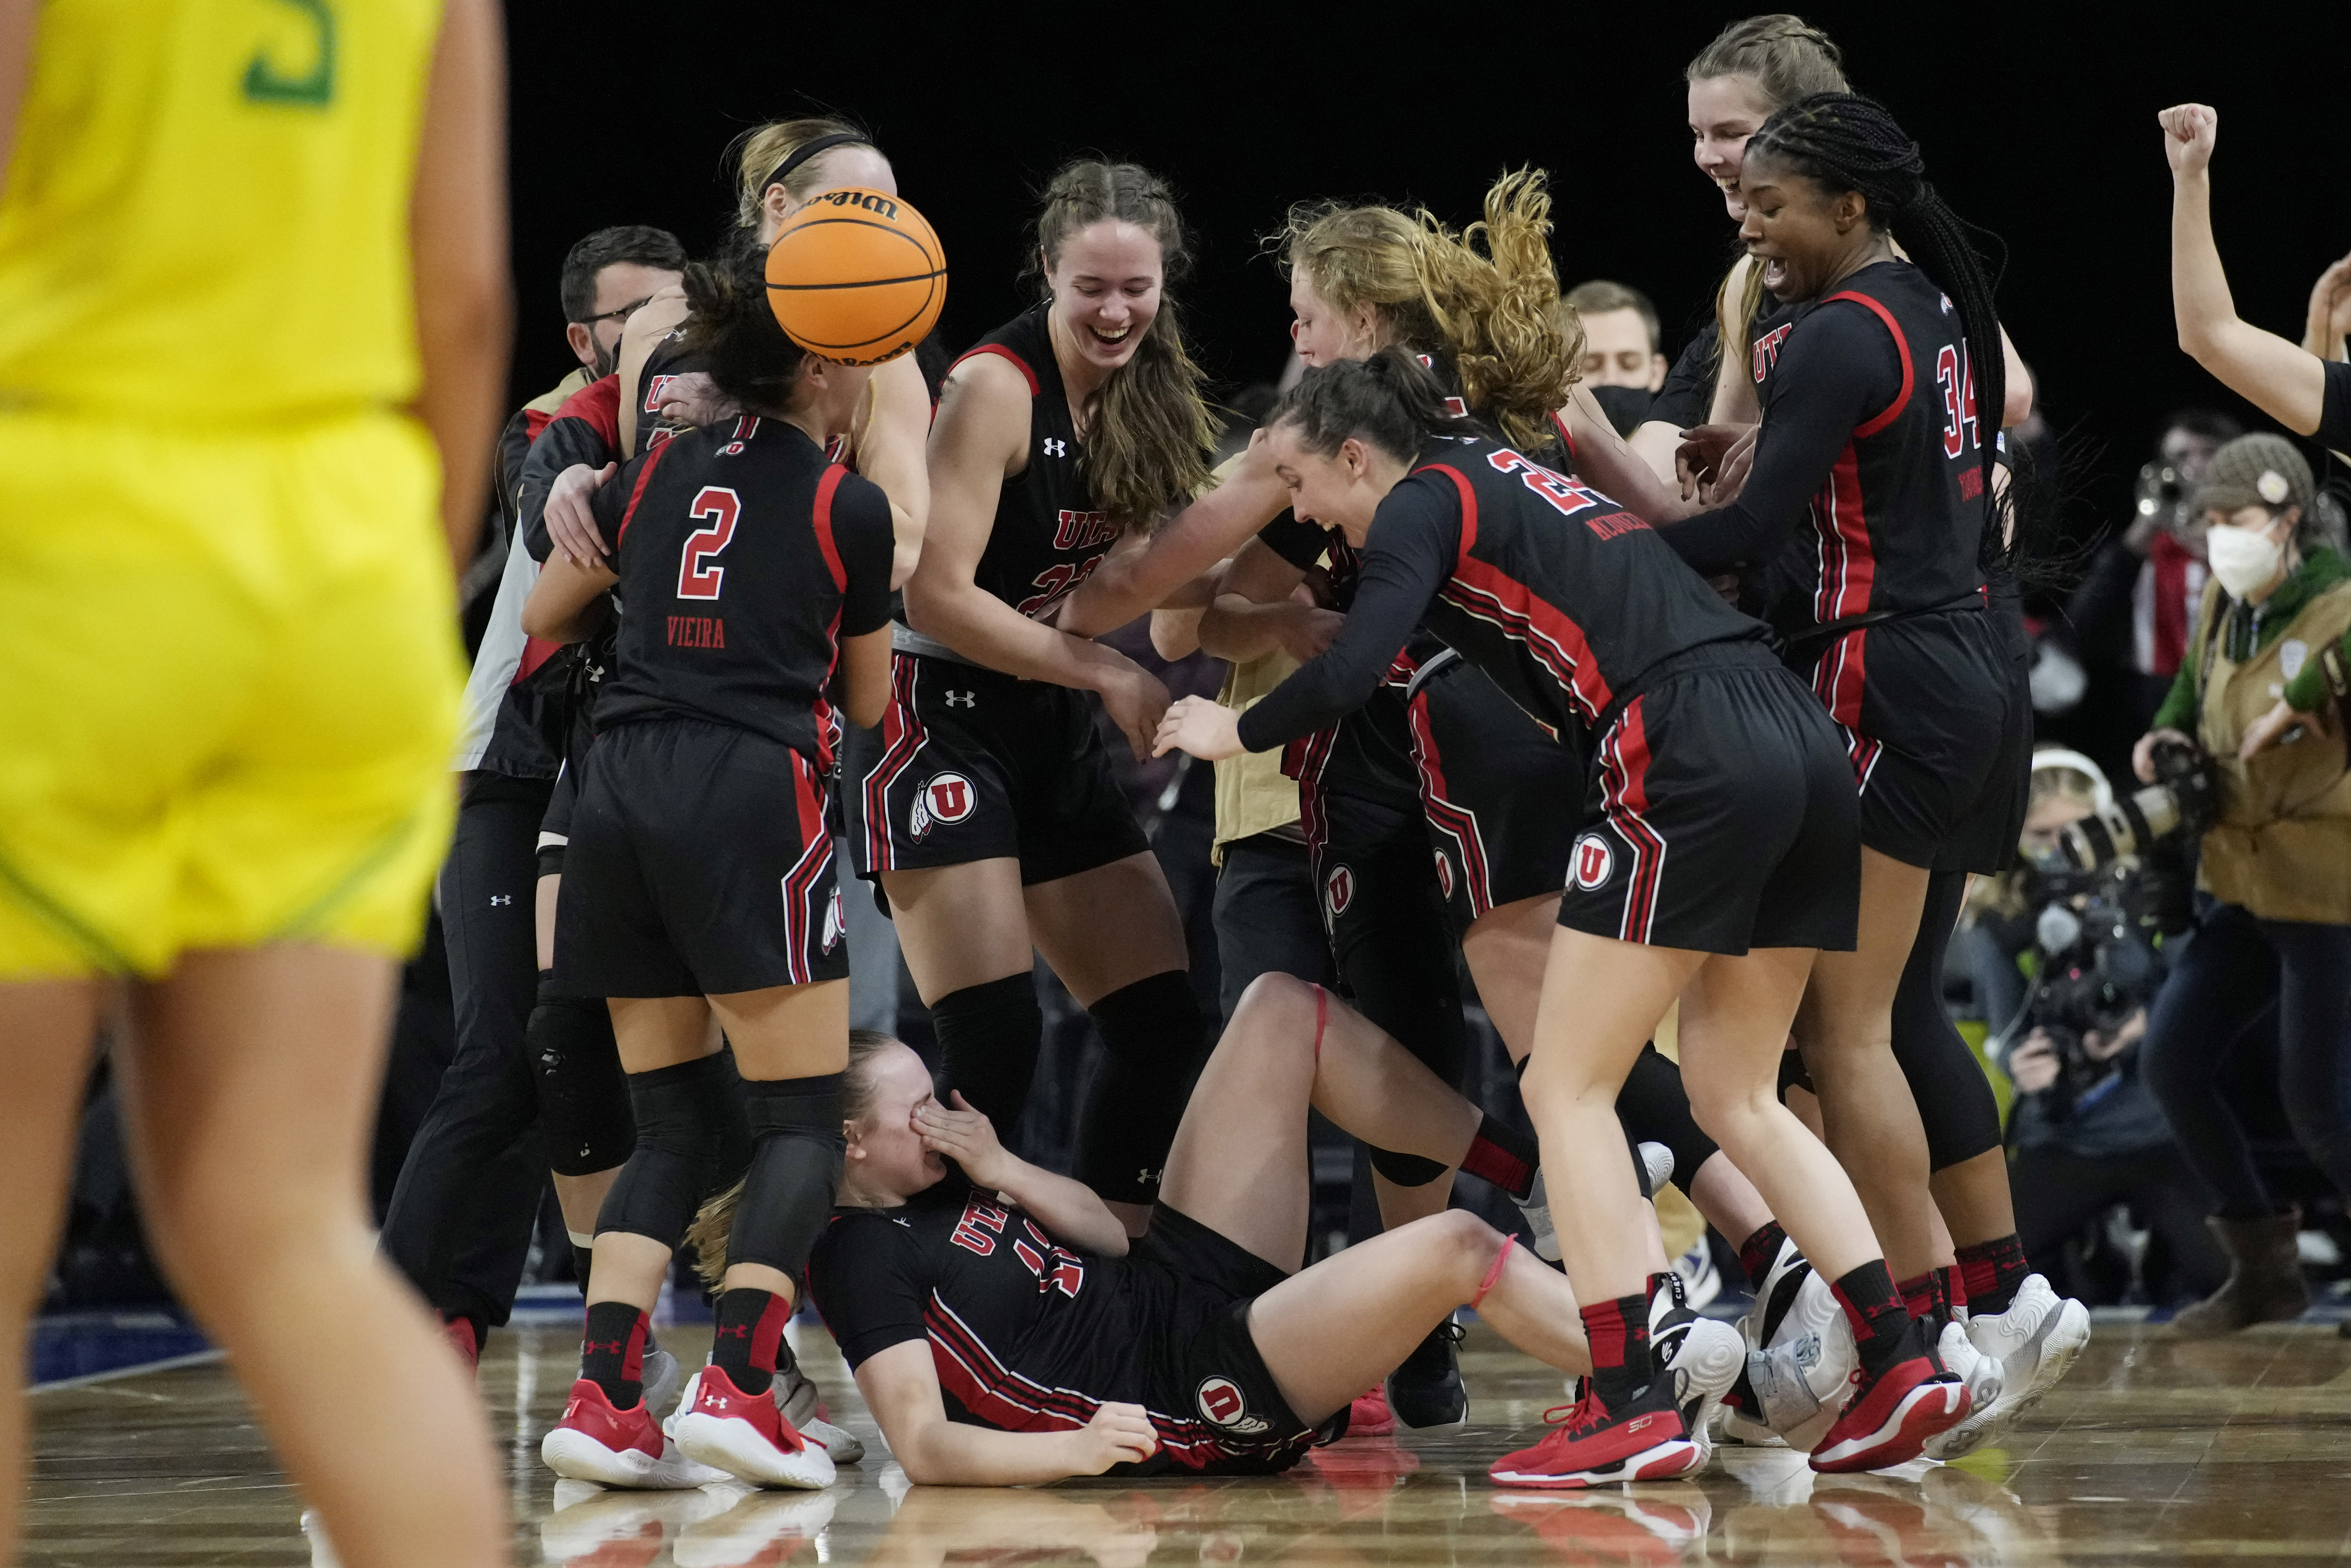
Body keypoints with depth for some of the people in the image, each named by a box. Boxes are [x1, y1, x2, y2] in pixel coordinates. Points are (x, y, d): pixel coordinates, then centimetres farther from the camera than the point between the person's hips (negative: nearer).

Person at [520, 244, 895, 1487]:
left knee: (676, 1122, 11)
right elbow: (866, 701, 16)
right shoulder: (850, 508, 4)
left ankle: (604, 1397, -4)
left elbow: (538, 622, 25)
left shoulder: (655, 475, 16)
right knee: (802, 1118, 1)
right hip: (751, 798, -5)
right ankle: (737, 1387, -16)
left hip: (619, 792, 5)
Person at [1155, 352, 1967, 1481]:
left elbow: (1350, 674, -12)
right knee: (1734, 1097, 16)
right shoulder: (1503, 477, 26)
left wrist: (1236, 731, 6)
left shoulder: (1421, 507, 2)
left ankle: (1633, 1407, -8)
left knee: (1565, 1087, 0)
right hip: (1799, 745, 9)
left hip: (1686, 762, -9)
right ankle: (1902, 1364, 7)